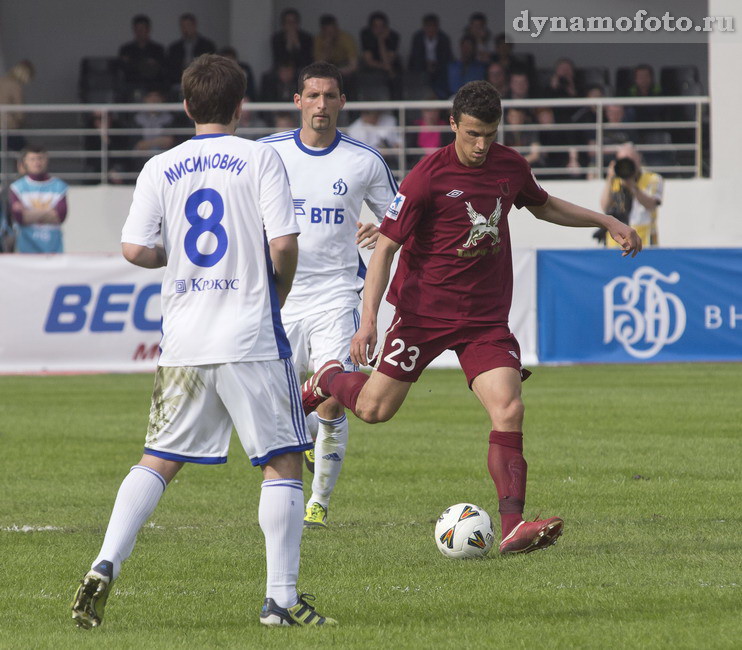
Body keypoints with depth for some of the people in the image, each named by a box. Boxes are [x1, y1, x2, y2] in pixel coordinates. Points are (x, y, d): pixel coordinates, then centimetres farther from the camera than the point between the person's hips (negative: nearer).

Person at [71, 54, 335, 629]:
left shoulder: (160, 169, 6)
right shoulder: (259, 159, -3)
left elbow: (135, 249, -1)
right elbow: (283, 244, -11)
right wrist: (278, 293, 8)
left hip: (183, 344, 4)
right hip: (252, 340, -4)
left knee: (159, 461, 13)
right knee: (284, 461, 4)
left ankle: (106, 565, -3)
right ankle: (282, 598, -1)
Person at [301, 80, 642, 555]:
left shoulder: (510, 166, 3)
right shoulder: (428, 178, -15)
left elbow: (544, 206, 25)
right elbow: (386, 247, -14)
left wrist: (608, 222, 19)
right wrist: (369, 318, -23)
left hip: (487, 317, 3)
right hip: (424, 313, -3)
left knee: (509, 411, -16)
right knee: (374, 409, 2)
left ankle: (513, 528, -18)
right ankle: (325, 381, 37)